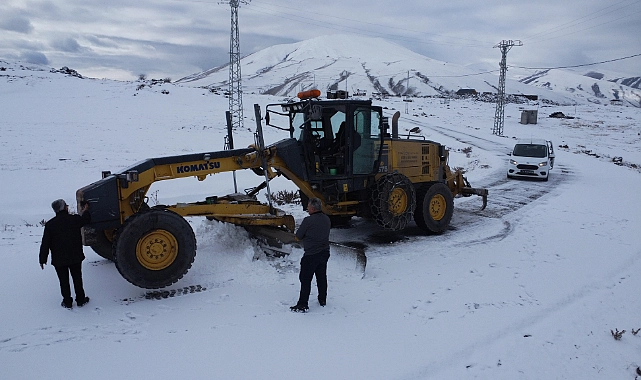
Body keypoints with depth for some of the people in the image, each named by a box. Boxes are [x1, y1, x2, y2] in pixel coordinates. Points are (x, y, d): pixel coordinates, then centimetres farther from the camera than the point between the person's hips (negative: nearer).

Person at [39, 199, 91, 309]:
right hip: (75, 257, 1)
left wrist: (43, 259, 3)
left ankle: (67, 302, 17)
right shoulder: (75, 219, -8)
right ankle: (80, 300, 22)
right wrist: (86, 211, 34)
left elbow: (45, 244, -6)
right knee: (77, 278, 14)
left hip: (59, 259, -1)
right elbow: (86, 220, 15)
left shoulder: (50, 224, -8)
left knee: (64, 281, 10)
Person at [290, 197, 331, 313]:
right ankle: (322, 300, 30)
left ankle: (303, 305, 3)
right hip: (325, 252, 7)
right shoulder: (327, 219, 4)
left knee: (305, 279, 0)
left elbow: (298, 236, -10)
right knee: (322, 277, 19)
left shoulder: (308, 220, -19)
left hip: (311, 254, -7)